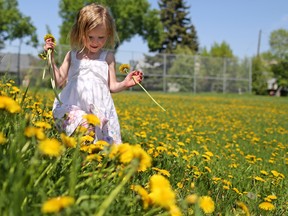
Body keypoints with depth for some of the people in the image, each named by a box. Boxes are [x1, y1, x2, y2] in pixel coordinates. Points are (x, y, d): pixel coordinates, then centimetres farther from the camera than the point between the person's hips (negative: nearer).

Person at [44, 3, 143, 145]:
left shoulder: (108, 57, 8)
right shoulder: (72, 55, 12)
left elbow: (112, 86, 8)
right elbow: (59, 81, 9)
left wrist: (125, 84, -13)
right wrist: (51, 58, 1)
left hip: (100, 109, 0)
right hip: (72, 107, 0)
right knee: (84, 126, -31)